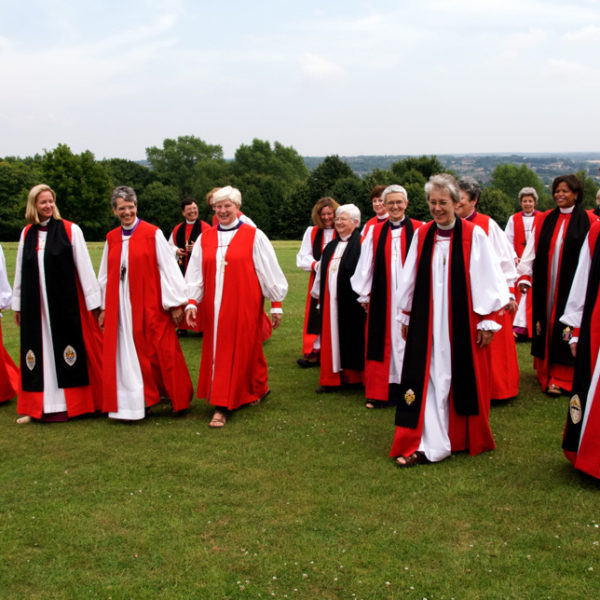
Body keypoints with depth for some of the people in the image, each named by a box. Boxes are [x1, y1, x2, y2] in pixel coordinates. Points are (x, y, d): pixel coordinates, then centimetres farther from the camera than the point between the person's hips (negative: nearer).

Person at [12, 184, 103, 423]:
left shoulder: (70, 230, -4)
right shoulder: (27, 233, 7)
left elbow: (84, 267, -6)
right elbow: (20, 271, 11)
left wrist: (93, 302, -8)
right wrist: (17, 304, 12)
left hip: (67, 302, -3)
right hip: (35, 304, 4)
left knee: (68, 347, 2)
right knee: (39, 350, 9)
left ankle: (74, 403, 14)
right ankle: (36, 407, 18)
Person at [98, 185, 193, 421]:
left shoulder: (153, 233, -5)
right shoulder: (111, 238, 9)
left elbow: (168, 268, -6)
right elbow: (106, 276, 13)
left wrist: (176, 303, -9)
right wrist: (104, 308, 12)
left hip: (151, 305, -4)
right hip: (121, 307, 4)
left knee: (160, 352, 2)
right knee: (126, 356, 5)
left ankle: (177, 398, 20)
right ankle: (131, 404, 16)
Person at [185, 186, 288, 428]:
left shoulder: (253, 236, -2)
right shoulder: (205, 238, 8)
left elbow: (269, 271, -2)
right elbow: (195, 274, 6)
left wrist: (276, 304, -3)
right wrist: (191, 302, -5)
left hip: (244, 306, -3)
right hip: (215, 307, 4)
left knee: (243, 350, 0)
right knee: (217, 352, 7)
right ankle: (221, 406, 18)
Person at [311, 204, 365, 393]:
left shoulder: (360, 244, -9)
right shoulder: (331, 246, 15)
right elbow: (322, 271, 20)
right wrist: (319, 294, 20)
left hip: (350, 300, -7)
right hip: (330, 300, 7)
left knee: (350, 338, 2)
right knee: (331, 338, 9)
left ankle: (352, 377, 15)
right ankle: (332, 379, 17)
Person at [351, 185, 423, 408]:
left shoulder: (419, 230, 0)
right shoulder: (375, 232, 8)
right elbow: (365, 265, 10)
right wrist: (364, 294, 8)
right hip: (382, 297, 2)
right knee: (382, 342, 6)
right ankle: (378, 393, 13)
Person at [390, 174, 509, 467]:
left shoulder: (474, 235, -6)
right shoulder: (421, 235, 4)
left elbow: (488, 280, -6)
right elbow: (410, 279, 11)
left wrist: (487, 321, -6)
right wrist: (406, 316, 13)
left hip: (463, 322, -2)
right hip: (426, 322, 3)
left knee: (464, 379, 9)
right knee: (428, 379, -1)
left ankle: (468, 439, 29)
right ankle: (425, 443, 2)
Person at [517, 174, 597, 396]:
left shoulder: (588, 221, -1)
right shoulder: (543, 220, 7)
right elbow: (531, 250, 2)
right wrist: (524, 275, -8)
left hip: (572, 285, -3)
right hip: (545, 285, 3)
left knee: (565, 330, -2)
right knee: (545, 326, 8)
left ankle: (561, 377, 6)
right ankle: (545, 371, 21)